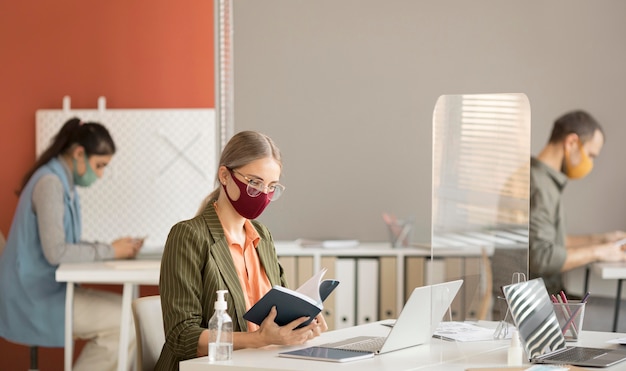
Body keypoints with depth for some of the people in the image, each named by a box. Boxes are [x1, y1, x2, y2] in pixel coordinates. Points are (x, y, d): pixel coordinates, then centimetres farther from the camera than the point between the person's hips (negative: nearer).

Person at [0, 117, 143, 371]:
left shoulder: (65, 183, 13)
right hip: (36, 298, -10)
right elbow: (55, 252, -24)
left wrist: (114, 248, -1)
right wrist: (109, 251, -14)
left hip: (48, 290, 10)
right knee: (125, 322, -15)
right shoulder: (50, 183, -17)